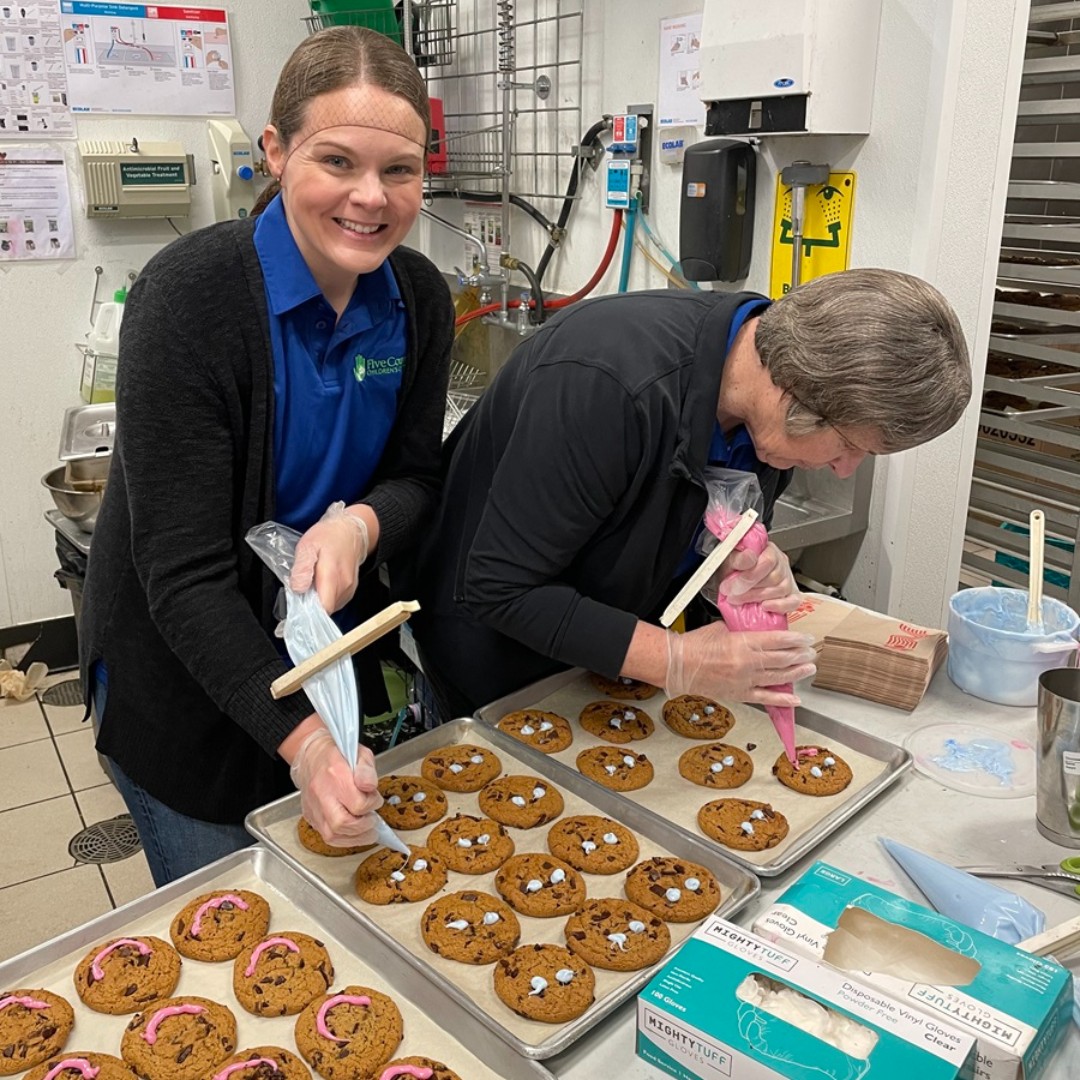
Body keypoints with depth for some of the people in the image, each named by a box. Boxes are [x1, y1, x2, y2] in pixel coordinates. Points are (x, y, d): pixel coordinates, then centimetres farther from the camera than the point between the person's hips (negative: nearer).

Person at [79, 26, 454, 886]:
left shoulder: (419, 299, -9)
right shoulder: (190, 295, -26)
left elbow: (418, 476, -1)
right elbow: (183, 572, -27)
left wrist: (361, 524, -25)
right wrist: (298, 734, -37)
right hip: (183, 679, -5)